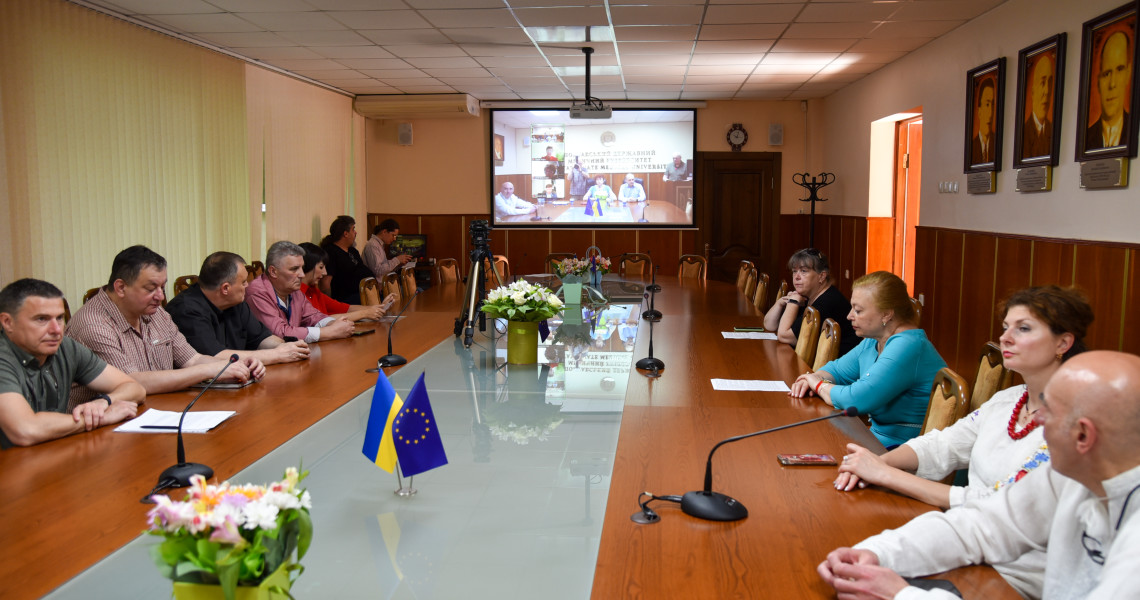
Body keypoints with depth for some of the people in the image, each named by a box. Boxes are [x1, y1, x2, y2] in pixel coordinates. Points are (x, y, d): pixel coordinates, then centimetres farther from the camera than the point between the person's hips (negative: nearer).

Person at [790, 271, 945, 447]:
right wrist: (814, 378, -1)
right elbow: (836, 369, 23)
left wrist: (820, 385, -10)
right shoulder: (873, 342, 10)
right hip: (878, 437, 9)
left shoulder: (907, 346, -22)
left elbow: (857, 399, -29)